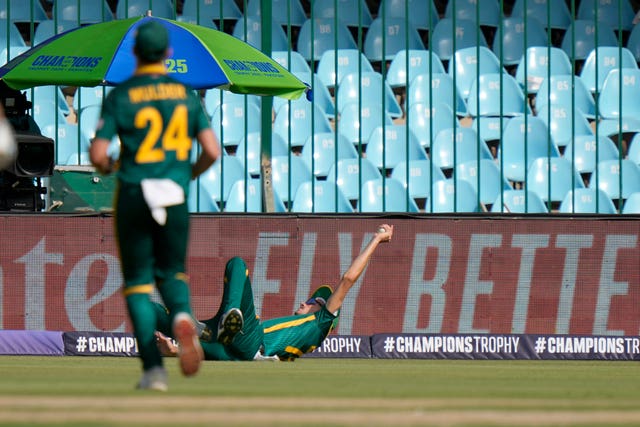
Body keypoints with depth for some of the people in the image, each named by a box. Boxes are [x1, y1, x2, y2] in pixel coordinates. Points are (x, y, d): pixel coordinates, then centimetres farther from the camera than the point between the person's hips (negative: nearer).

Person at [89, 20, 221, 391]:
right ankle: (183, 317, -19)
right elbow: (213, 151, -1)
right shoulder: (186, 95, 4)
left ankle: (154, 367, -5)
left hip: (134, 196, -2)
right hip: (175, 199, 2)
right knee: (172, 273, 17)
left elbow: (98, 155, -9)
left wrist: (107, 166, 15)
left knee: (138, 281, 7)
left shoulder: (120, 96, -4)